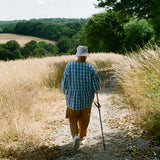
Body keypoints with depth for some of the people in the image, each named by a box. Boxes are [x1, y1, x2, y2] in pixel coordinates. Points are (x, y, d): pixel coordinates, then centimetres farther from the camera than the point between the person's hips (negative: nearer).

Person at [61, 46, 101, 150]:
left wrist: (66, 92, 13)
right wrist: (92, 90, 13)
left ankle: (75, 136, -6)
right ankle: (82, 138, 34)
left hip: (72, 99, 0)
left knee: (73, 119, 16)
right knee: (84, 120, 20)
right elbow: (97, 86, -10)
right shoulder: (90, 68, -12)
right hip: (86, 100, 1)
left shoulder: (69, 66, -12)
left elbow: (64, 83, -7)